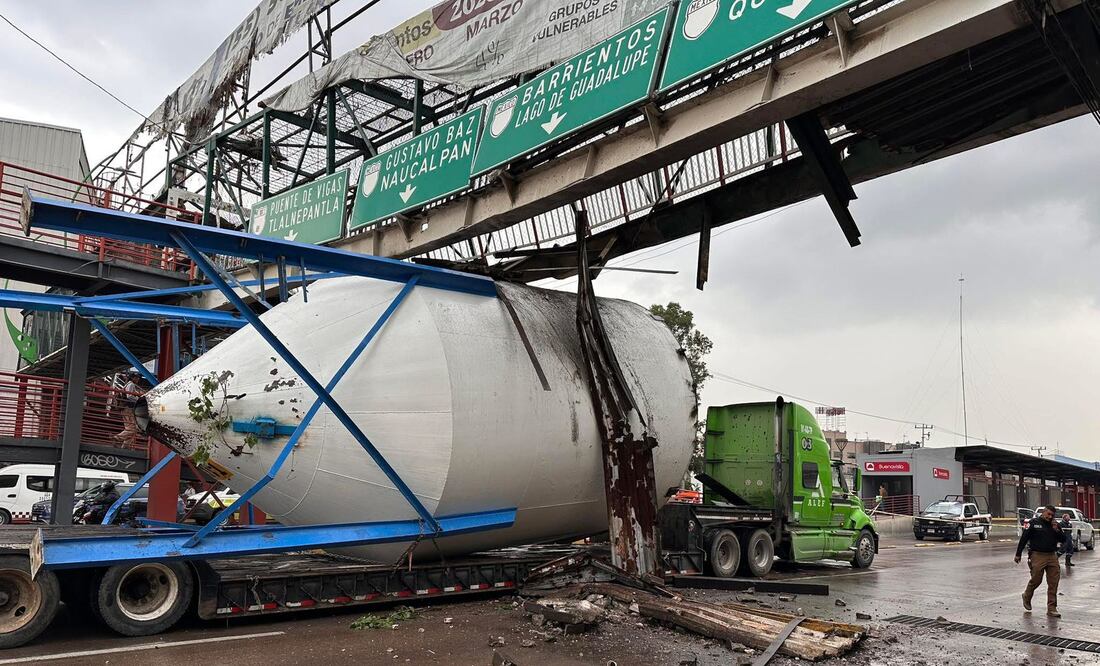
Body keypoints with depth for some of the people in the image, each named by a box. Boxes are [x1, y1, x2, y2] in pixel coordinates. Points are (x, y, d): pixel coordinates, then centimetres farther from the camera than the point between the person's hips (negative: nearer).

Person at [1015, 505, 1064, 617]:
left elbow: (1062, 540, 10)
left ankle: (1052, 608, 7)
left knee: (1053, 583, 1)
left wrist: (1057, 530, -8)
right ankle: (1026, 597, 27)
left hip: (1052, 556, 4)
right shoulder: (1034, 523, -3)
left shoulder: (1055, 525, 11)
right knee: (1036, 580, -1)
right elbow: (1023, 538, -3)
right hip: (1038, 556, -4)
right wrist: (1018, 554, -5)